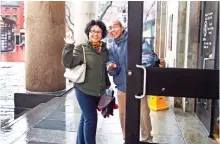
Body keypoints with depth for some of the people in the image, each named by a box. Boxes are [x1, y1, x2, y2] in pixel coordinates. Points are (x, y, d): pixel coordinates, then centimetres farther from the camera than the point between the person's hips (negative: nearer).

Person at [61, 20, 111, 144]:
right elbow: (68, 63, -21)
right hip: (84, 90, -6)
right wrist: (69, 46, -28)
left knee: (85, 118, 17)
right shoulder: (81, 48, -10)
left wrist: (107, 84, 20)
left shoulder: (104, 49, 7)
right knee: (91, 119, -7)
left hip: (98, 91, 6)